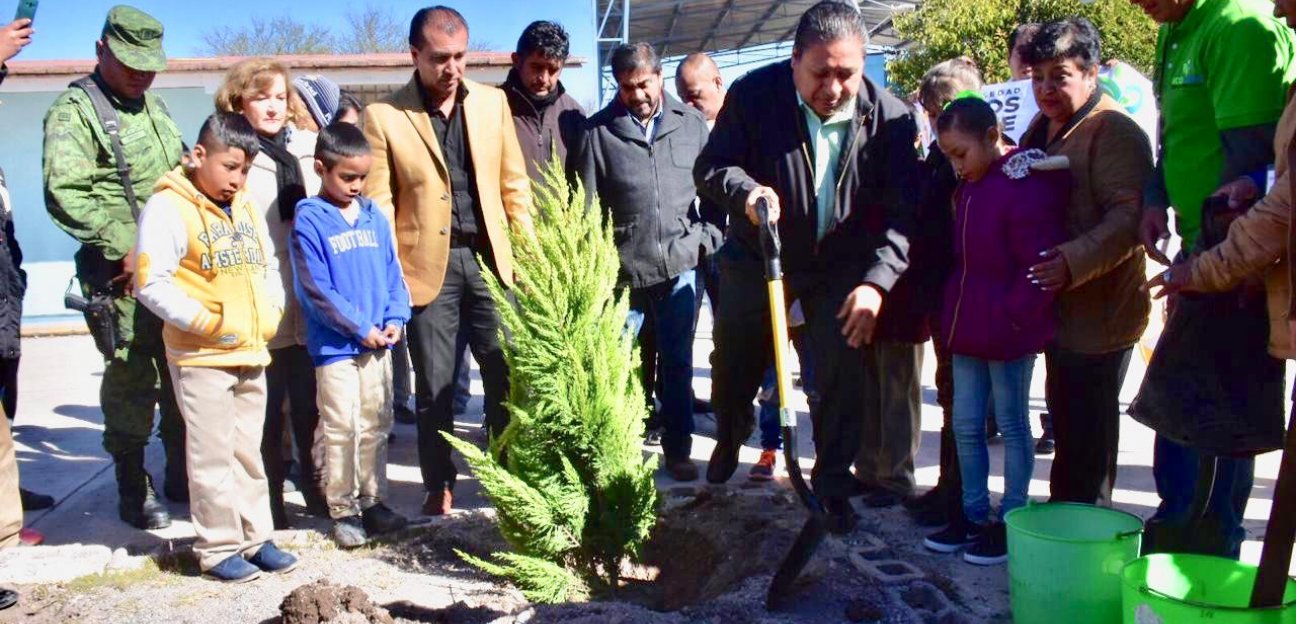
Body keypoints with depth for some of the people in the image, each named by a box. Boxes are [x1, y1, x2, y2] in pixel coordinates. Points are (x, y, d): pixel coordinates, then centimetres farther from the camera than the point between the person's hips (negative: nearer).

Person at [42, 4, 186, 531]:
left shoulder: (153, 107, 18)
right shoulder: (73, 110, -5)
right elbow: (64, 193, -17)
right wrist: (124, 248, -18)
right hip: (124, 275, -7)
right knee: (131, 380, -3)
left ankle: (182, 477, 25)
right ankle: (133, 490, 12)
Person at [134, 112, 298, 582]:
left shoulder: (246, 208, 13)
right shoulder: (169, 208, -10)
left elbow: (269, 266, 22)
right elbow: (151, 284, -15)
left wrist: (270, 311, 6)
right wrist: (205, 323, -18)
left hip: (252, 353, 7)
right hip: (201, 357, -7)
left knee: (249, 451, 15)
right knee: (212, 455, 0)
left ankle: (256, 538, 25)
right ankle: (218, 548, 12)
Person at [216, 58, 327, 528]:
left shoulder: (309, 148, 12)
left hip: (310, 307, 4)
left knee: (312, 405, 13)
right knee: (266, 412, 5)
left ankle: (320, 490, 26)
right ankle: (268, 503, 17)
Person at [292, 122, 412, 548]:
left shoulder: (374, 217, 6)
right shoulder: (310, 221, -10)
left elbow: (392, 273, 10)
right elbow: (316, 289, -13)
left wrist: (395, 318, -4)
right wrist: (361, 328, -13)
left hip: (378, 343, 5)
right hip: (335, 346, -5)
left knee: (376, 426, 13)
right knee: (341, 430, 2)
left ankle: (373, 501, 25)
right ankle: (343, 509, 14)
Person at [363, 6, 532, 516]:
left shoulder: (493, 102, 6)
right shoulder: (384, 116, -4)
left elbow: (514, 182, 10)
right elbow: (378, 203, -4)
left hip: (489, 258, 3)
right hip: (427, 265, -2)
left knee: (508, 374, 5)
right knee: (434, 385, 6)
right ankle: (439, 487, 22)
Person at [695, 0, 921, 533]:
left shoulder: (890, 118, -18)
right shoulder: (753, 95, -19)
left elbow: (903, 211, -18)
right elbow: (709, 166, -13)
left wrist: (877, 280, -31)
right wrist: (745, 190, -36)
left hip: (842, 269, 0)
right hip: (755, 259, 1)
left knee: (843, 379, -2)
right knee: (734, 367, 16)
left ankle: (833, 484, 18)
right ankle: (729, 439, 48)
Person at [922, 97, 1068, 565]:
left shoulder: (1024, 188, -18)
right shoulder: (969, 186, 10)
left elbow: (1042, 267, -21)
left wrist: (1013, 315, -17)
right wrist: (954, 311, 13)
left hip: (1009, 333, -8)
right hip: (968, 330, 8)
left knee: (1012, 425, 6)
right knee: (966, 426, 13)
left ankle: (1011, 521, 18)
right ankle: (974, 515, 26)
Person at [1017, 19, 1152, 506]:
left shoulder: (1114, 131, -15)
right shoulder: (1042, 128, 15)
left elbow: (1130, 217, -25)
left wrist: (1073, 262, -34)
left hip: (1097, 315, -9)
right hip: (1061, 311, 9)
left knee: (1086, 438, -1)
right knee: (1066, 425, 19)